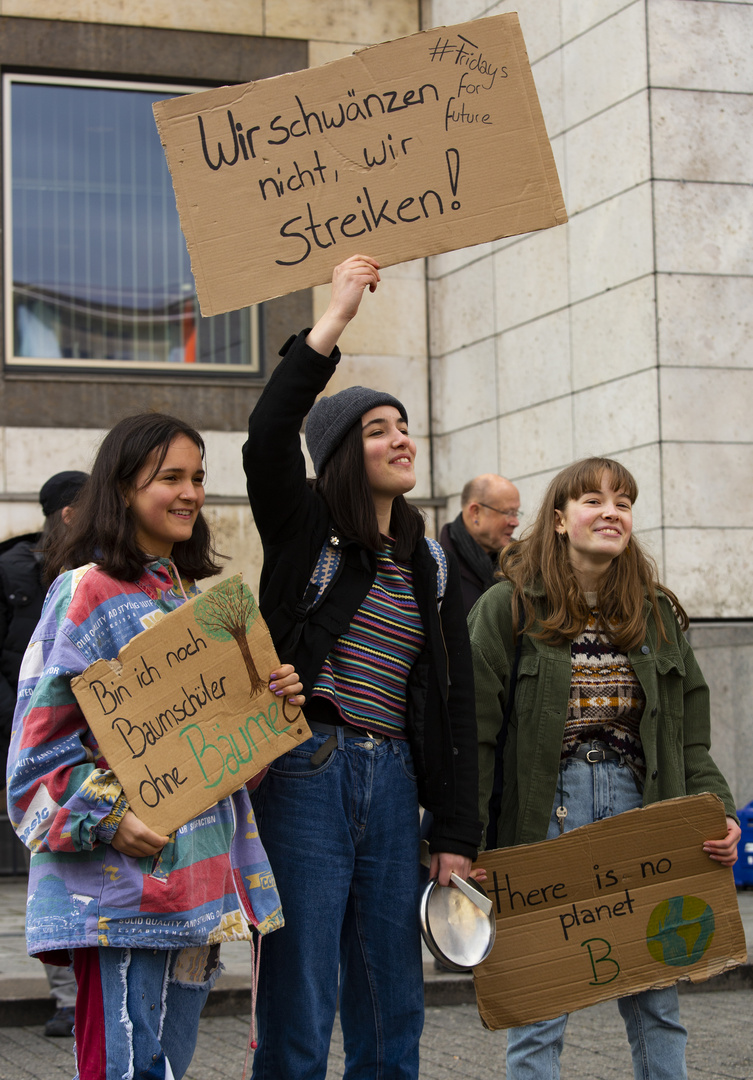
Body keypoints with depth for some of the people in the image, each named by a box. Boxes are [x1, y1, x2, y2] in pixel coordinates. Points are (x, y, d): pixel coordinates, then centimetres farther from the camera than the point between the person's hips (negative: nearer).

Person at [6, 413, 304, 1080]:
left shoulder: (193, 595, 17)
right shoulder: (88, 592, -6)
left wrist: (275, 700, 4)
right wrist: (107, 819, -19)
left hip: (198, 868, 8)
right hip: (124, 876, -8)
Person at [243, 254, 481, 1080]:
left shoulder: (428, 568, 16)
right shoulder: (303, 529, 2)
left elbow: (453, 703, 13)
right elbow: (267, 438, -19)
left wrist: (457, 836, 7)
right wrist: (334, 320, -19)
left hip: (392, 784, 5)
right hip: (305, 774, -5)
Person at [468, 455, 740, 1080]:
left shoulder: (659, 613, 12)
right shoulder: (509, 607, -1)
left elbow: (690, 736, 12)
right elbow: (474, 731, -6)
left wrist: (720, 813, -3)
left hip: (638, 806, 4)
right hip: (546, 809, -3)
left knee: (656, 1002, 7)